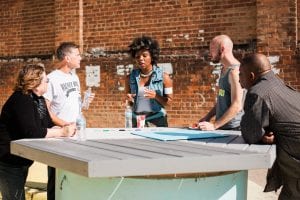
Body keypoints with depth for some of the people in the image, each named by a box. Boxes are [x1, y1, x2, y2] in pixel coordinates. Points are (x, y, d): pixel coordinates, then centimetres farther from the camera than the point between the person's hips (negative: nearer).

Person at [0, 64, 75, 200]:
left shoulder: (38, 99, 7)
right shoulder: (21, 100, -22)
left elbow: (48, 126, 7)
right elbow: (32, 132, -32)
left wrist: (65, 129, -13)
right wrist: (62, 132, -25)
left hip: (21, 160, 9)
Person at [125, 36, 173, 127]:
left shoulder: (163, 77, -2)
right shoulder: (131, 78, 5)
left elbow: (169, 101, -1)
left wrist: (156, 96, -17)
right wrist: (128, 99, -6)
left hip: (157, 122, -2)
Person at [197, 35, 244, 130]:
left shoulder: (234, 71, -15)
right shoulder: (224, 69, 13)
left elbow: (237, 106, -21)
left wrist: (214, 125, -21)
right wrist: (208, 117, 12)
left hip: (233, 129, -7)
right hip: (222, 128, 8)